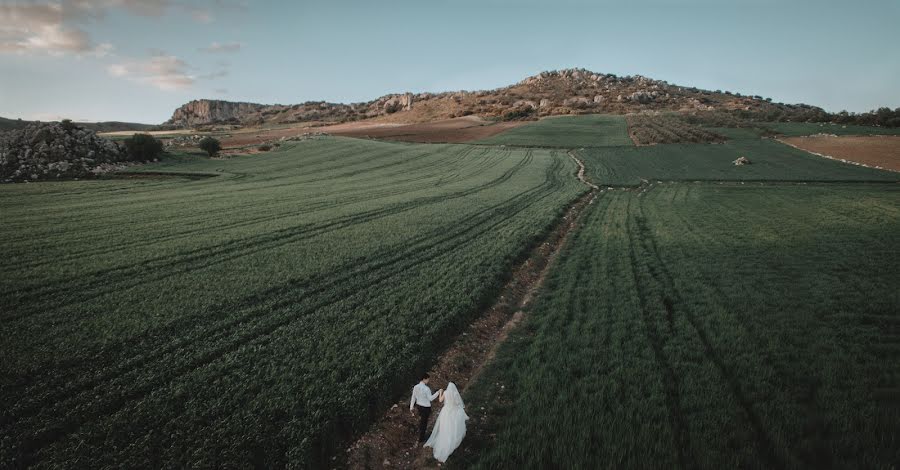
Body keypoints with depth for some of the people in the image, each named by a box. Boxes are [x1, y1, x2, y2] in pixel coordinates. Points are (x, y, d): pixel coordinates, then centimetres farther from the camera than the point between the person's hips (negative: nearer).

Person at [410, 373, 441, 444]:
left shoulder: (415, 387, -8)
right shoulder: (426, 389, -28)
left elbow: (413, 397, 1)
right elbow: (431, 398, -18)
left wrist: (411, 407, 11)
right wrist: (438, 392, -12)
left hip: (418, 405, 6)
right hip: (425, 408, -6)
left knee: (422, 419, 29)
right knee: (423, 422, 11)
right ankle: (421, 439, 26)